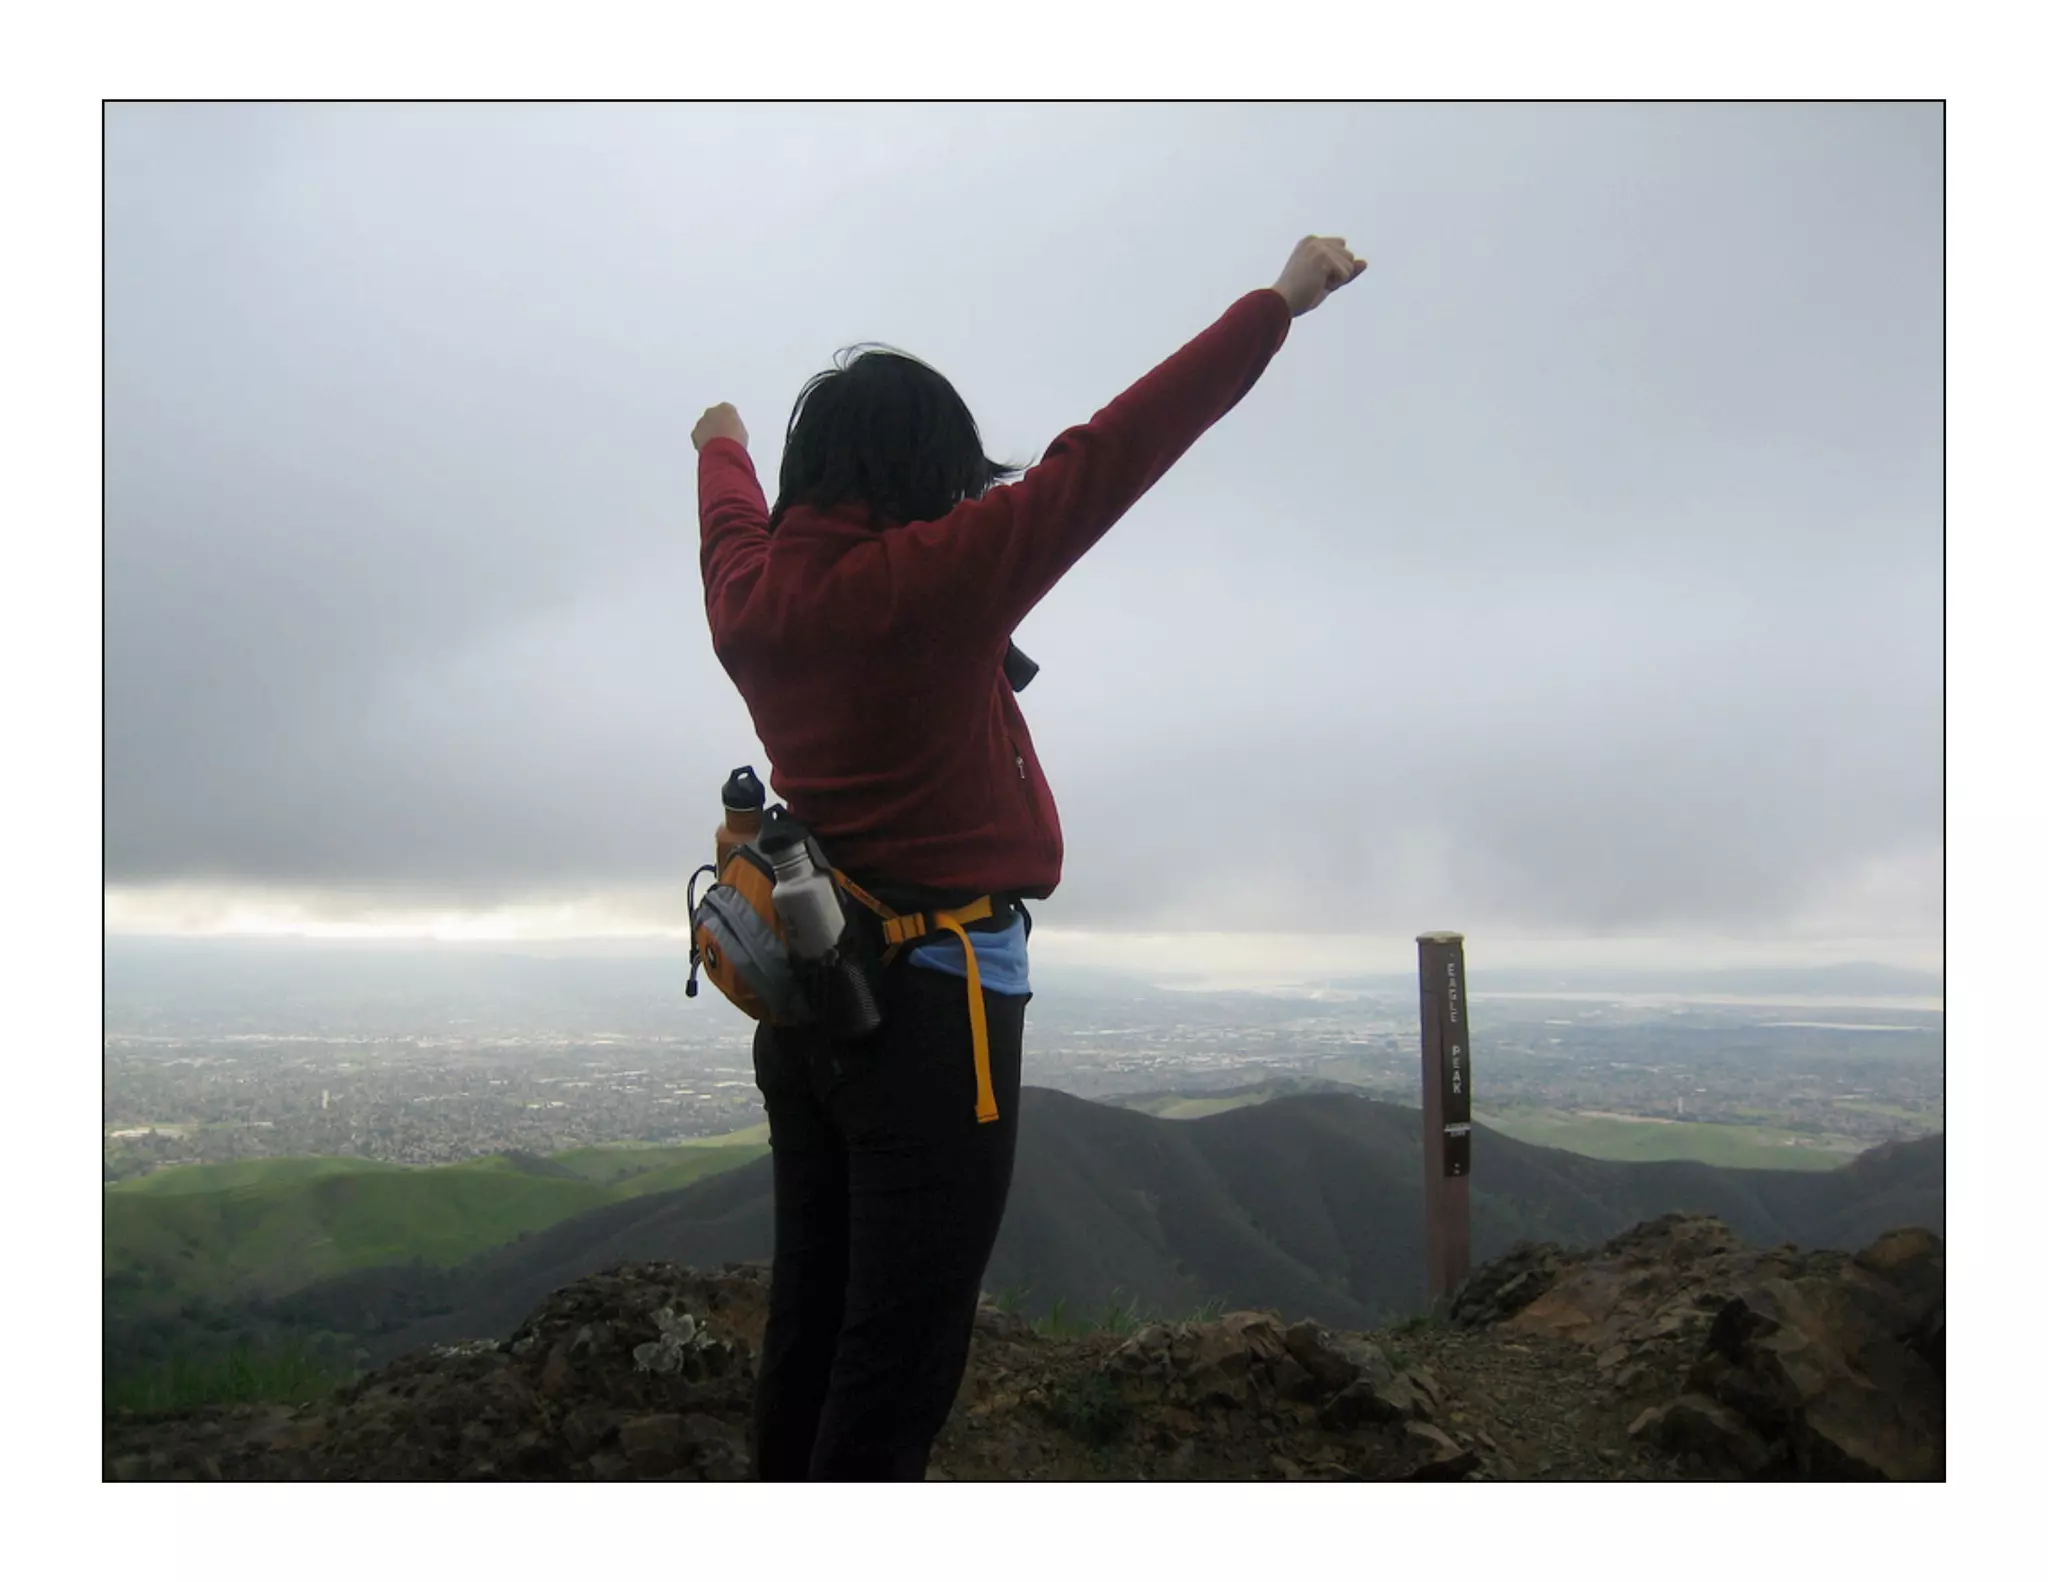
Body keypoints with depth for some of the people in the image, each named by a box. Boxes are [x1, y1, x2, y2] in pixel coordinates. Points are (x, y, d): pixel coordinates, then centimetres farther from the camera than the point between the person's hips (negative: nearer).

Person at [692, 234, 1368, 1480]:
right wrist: (1279, 302, -6)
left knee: (810, 1335, 16)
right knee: (898, 1364, -1)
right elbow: (1106, 457, -14)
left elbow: (734, 517, 27)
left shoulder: (751, 591, 5)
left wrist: (724, 444, 50)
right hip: (933, 1003, -8)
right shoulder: (930, 580, -15)